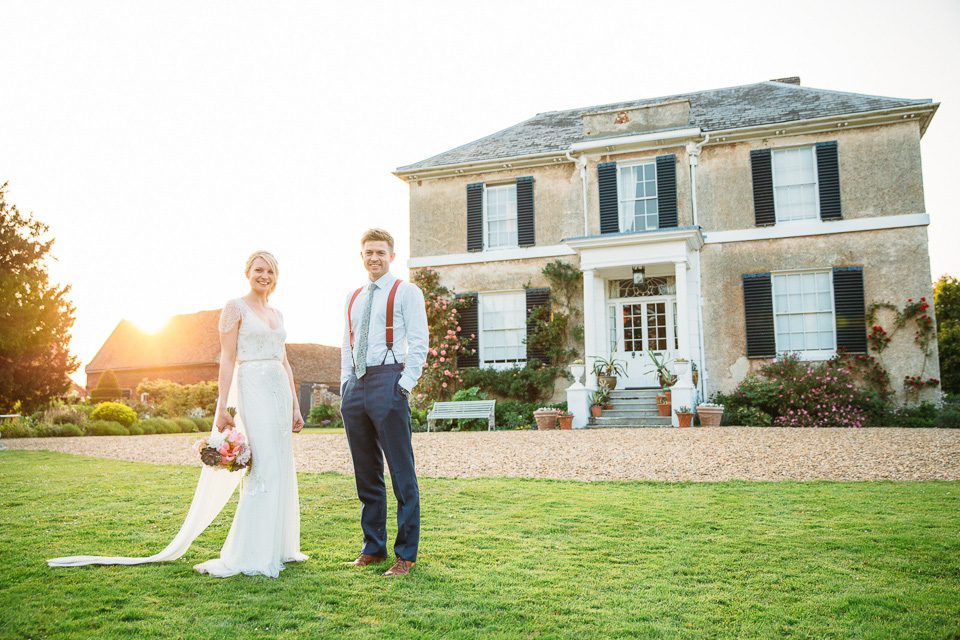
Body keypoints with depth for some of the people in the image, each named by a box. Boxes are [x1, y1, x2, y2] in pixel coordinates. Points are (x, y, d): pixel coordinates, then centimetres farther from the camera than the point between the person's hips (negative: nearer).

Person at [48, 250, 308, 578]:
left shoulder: (277, 314, 17)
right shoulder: (235, 307, -1)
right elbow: (228, 359, -8)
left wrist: (295, 406, 14)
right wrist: (222, 407, -14)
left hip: (280, 393, 7)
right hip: (253, 391, -7)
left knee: (281, 471, 8)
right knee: (261, 471, -11)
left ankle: (278, 547, 19)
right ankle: (250, 556, -4)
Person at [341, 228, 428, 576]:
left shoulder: (406, 292, 1)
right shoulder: (353, 298, 20)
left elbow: (418, 343, -6)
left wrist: (404, 385, -13)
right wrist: (346, 384, 11)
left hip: (388, 381, -6)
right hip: (354, 387, 7)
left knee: (402, 474, -3)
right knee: (366, 474, 11)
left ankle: (406, 554, 5)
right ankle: (373, 548, 22)